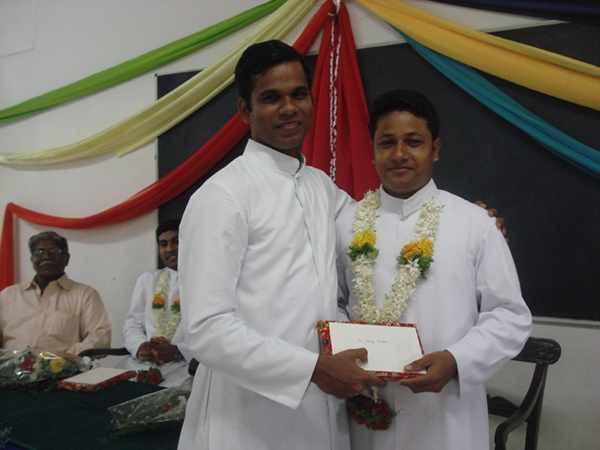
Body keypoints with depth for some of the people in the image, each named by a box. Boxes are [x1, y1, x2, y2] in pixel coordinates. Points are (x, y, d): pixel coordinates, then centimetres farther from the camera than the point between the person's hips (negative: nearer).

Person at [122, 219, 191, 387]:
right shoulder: (146, 279, 19)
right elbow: (132, 324, 14)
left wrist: (176, 351, -19)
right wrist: (140, 346, -8)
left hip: (183, 366, -4)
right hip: (142, 363, 4)